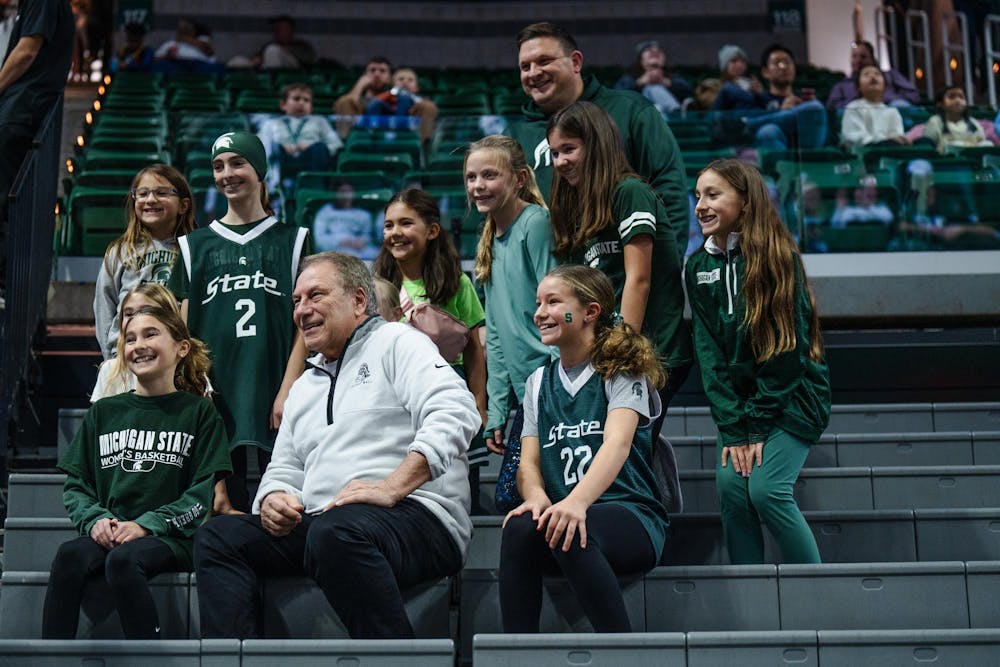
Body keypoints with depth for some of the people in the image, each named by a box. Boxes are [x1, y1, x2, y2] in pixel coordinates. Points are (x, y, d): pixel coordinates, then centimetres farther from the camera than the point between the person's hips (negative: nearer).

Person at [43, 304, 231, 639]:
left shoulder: (199, 413, 9)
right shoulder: (103, 412, 19)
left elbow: (204, 491, -1)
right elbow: (75, 484, 16)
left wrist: (147, 524, -14)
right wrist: (95, 519, -6)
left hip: (170, 537, -3)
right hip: (108, 534, 3)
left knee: (122, 559, -35)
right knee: (69, 555, -30)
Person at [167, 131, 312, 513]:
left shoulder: (292, 240, 10)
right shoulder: (196, 245, 15)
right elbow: (183, 329, 11)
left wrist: (288, 390, -7)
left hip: (272, 392, -2)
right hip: (213, 394, 2)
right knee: (225, 502, 1)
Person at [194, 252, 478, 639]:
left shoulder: (395, 342, 5)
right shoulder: (304, 386, 30)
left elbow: (455, 412, -12)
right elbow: (284, 468, 30)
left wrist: (392, 488, -23)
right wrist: (273, 498, 3)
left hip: (413, 515, -7)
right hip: (318, 522, 8)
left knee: (334, 531, -38)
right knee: (217, 538, -6)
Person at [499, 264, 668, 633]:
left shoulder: (623, 369, 2)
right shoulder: (538, 382, 19)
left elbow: (617, 443, -17)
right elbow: (529, 461, 8)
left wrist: (577, 501, -36)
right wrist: (535, 496, -18)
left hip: (631, 518, -4)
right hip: (561, 511, 4)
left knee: (571, 530, -37)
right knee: (520, 527, -31)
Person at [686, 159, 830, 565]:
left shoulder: (777, 257, -11)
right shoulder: (698, 268, 4)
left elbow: (789, 349, -14)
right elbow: (709, 353, -1)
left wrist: (756, 424, -15)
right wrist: (732, 427, -10)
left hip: (792, 395, -5)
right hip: (737, 400, 5)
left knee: (766, 489, -19)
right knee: (730, 486, -14)